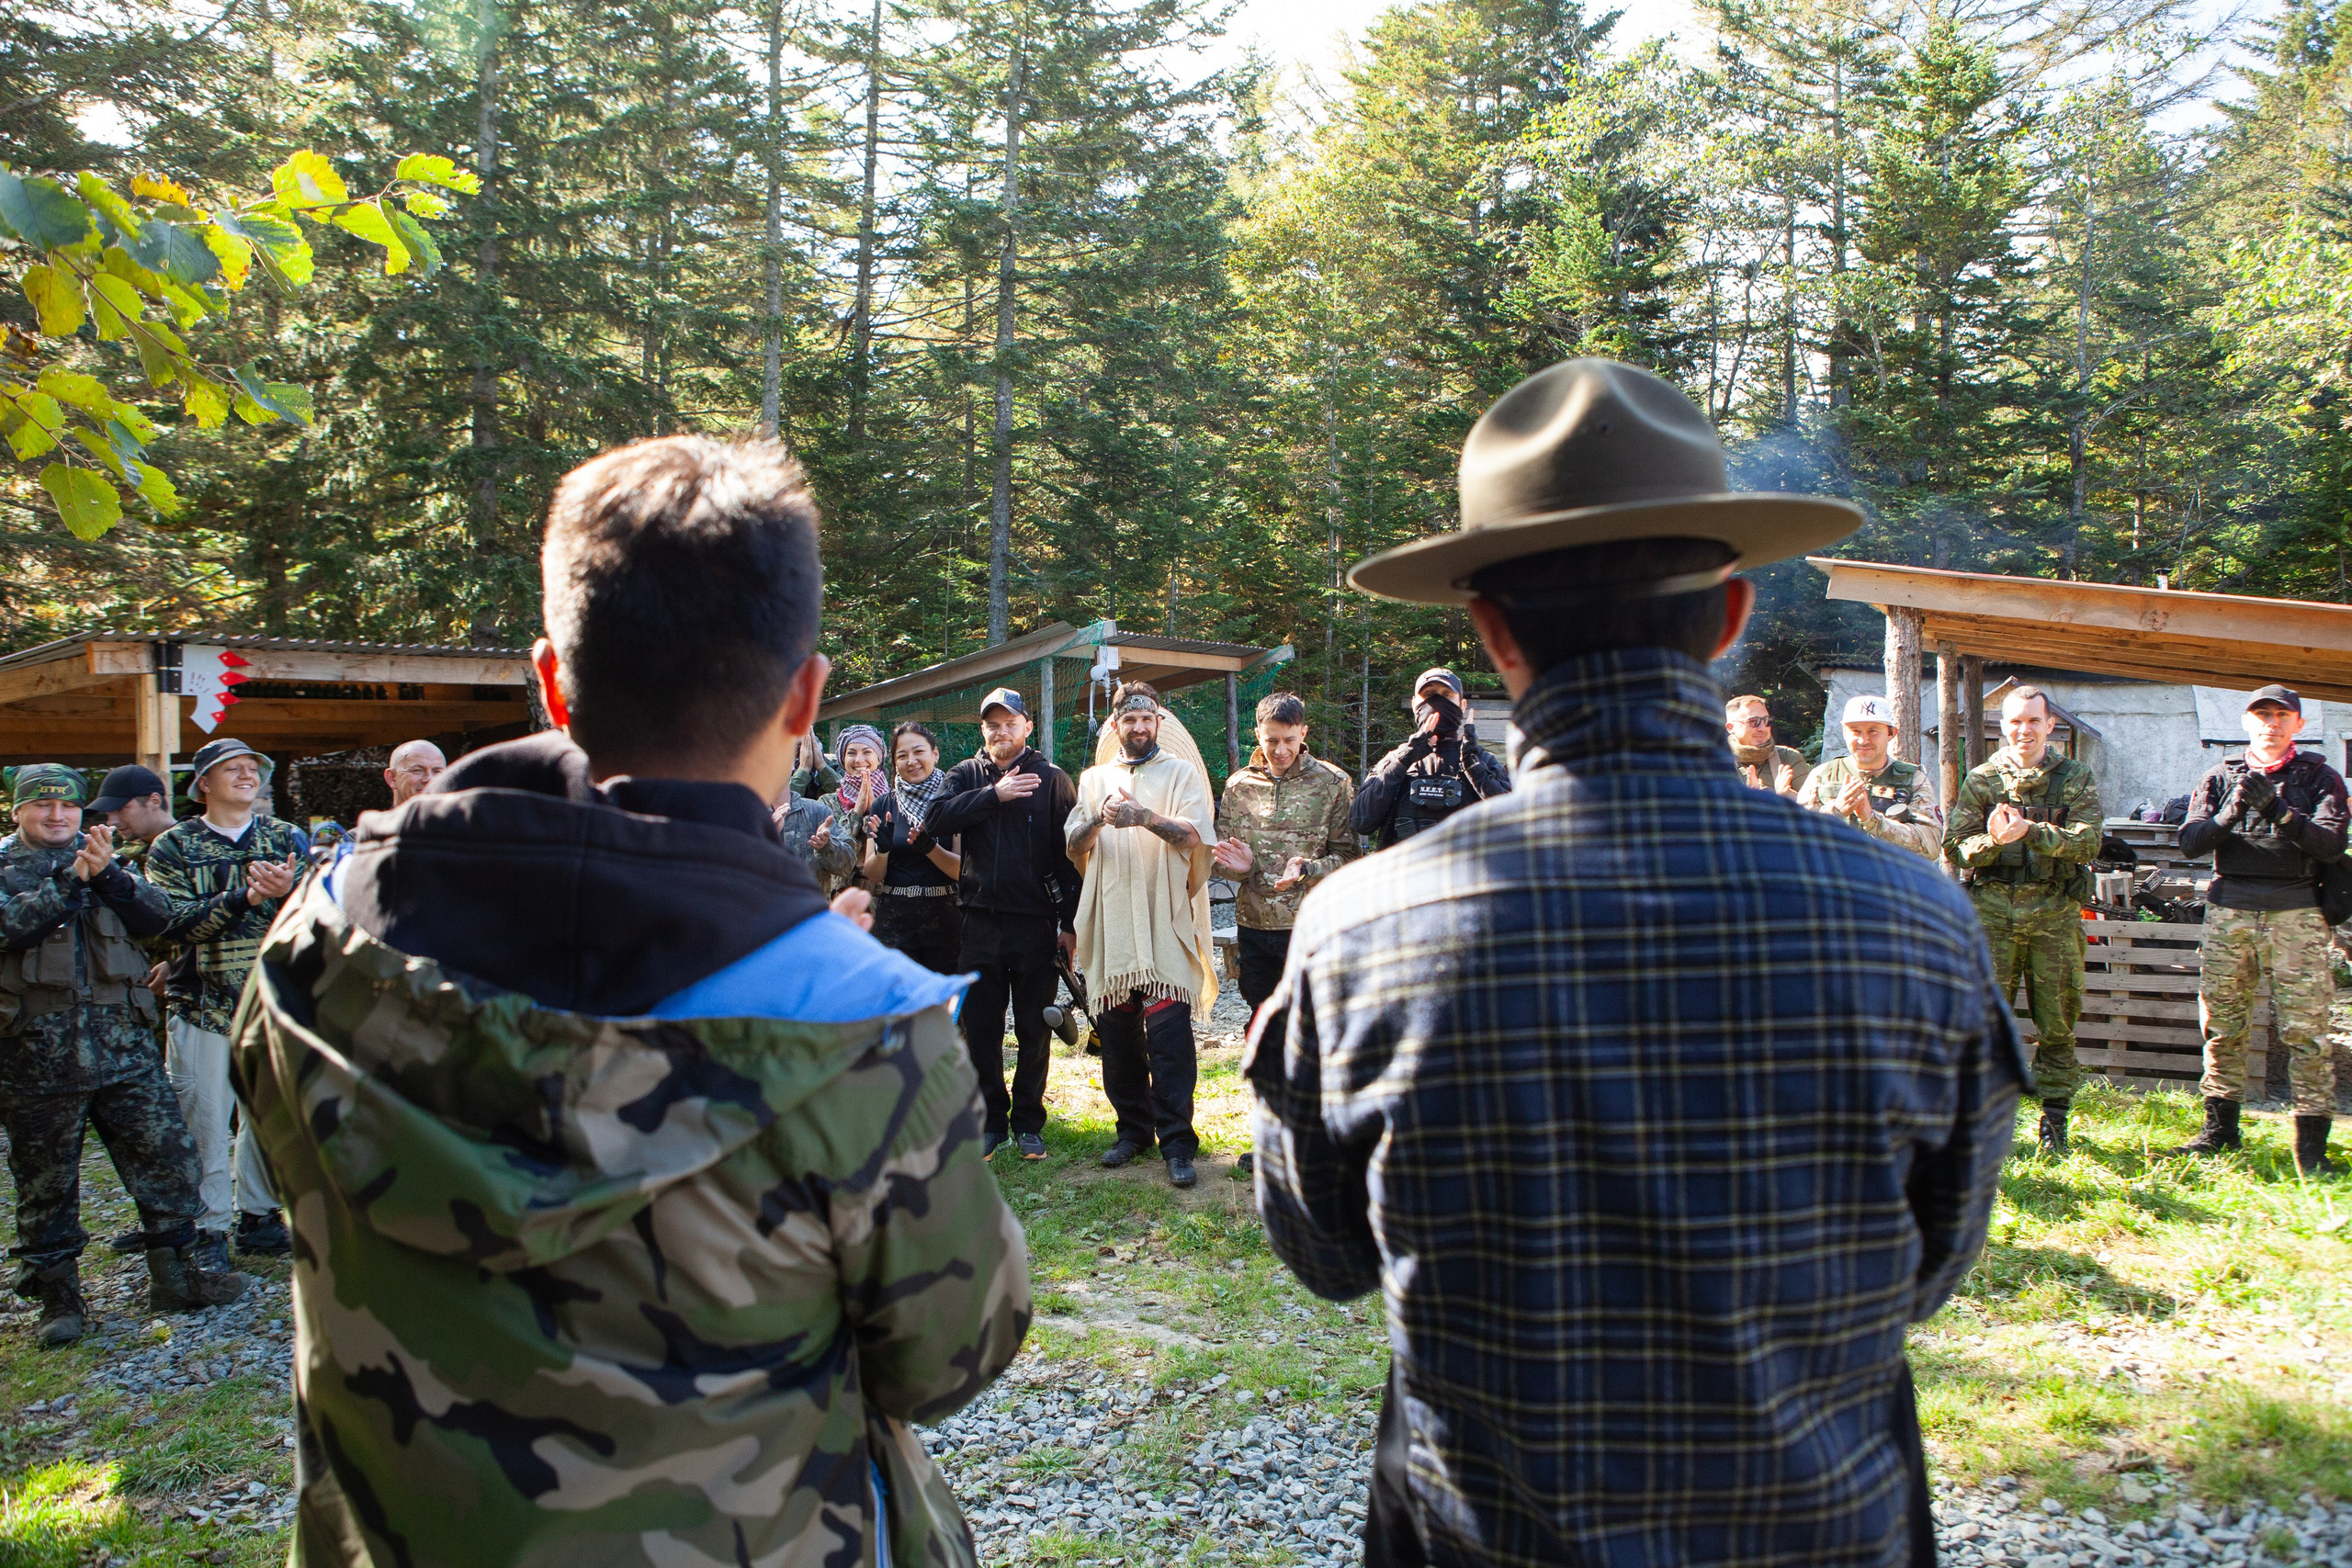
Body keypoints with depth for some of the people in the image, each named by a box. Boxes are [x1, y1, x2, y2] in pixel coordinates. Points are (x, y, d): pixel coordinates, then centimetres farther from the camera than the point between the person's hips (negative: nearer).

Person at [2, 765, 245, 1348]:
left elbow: (156, 917, -1)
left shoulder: (108, 863, 15)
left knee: (168, 1152, 3)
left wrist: (107, 874, -15)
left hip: (123, 1043, 3)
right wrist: (72, 878, -17)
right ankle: (57, 1295, 19)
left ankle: (174, 1276, 15)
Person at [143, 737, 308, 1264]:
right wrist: (247, 896, -22)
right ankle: (208, 1231, 12)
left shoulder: (287, 839, 8)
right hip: (203, 1005, -3)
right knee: (204, 1121, 1)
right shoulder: (173, 846, 1)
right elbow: (173, 923, -12)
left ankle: (258, 1217, 25)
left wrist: (287, 891, -23)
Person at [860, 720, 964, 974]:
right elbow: (873, 876, 5)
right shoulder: (883, 806, 7)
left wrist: (929, 847, -22)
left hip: (944, 919, -2)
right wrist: (882, 849, -14)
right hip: (894, 921, 2)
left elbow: (963, 870, -7)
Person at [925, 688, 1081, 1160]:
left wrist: (1071, 922, -6)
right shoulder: (966, 775, 8)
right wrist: (994, 794, -16)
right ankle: (991, 1119, 20)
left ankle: (1028, 1122, 19)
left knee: (1033, 1029, 7)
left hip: (1036, 924, -2)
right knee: (981, 1029, 8)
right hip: (981, 922, 2)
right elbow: (938, 819, -11)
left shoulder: (1052, 779, 0)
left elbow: (1070, 854, -2)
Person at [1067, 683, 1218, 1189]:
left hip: (1165, 921, -4)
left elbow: (1197, 835, -7)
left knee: (1169, 1031, -10)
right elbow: (1074, 846, 7)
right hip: (1111, 923, 4)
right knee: (1116, 1032, 8)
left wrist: (1147, 818, -24)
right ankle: (1134, 1129, 21)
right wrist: (1100, 818, -14)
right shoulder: (1094, 779, 17)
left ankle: (1177, 1142, -5)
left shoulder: (1182, 773, 7)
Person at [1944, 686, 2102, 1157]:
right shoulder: (1981, 779, 8)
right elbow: (1955, 846, 1)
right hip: (1992, 910, 0)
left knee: (2057, 1023, 5)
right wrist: (1992, 840, -19)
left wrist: (2030, 831, -20)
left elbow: (2087, 842, -7)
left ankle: (2054, 1123, 15)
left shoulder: (2077, 779, 7)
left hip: (2055, 914, 0)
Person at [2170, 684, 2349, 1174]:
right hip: (2228, 912, 2)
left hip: (2296, 913, -2)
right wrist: (2230, 813, -14)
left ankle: (2311, 1146, -1)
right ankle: (2220, 1130, 15)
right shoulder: (2220, 777, 14)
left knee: (2306, 1029, -6)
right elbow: (2190, 842, 3)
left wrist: (2279, 810, -19)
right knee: (2221, 1025, 5)